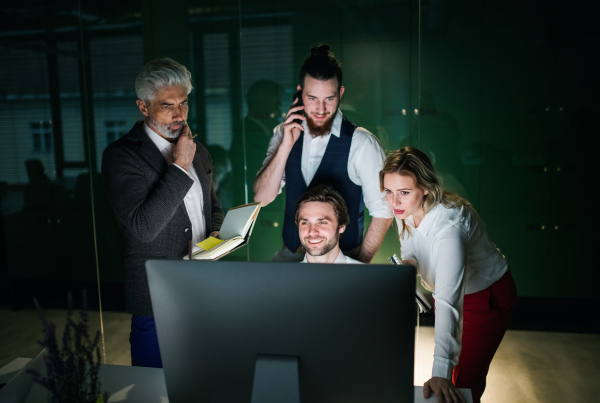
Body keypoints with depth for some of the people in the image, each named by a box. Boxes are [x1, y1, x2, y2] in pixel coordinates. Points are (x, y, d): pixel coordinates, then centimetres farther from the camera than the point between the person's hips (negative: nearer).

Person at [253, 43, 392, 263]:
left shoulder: (361, 143, -9)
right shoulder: (285, 134, 5)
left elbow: (382, 212, -5)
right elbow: (261, 198, -2)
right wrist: (286, 146, -12)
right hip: (290, 254, 3)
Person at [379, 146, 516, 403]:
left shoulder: (449, 225, -40)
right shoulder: (405, 210, -17)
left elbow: (448, 300, -47)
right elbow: (411, 251, 4)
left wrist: (440, 373, -51)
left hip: (488, 295, -6)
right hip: (450, 289, 7)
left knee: (465, 381, -4)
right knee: (451, 370, 17)